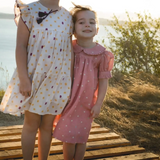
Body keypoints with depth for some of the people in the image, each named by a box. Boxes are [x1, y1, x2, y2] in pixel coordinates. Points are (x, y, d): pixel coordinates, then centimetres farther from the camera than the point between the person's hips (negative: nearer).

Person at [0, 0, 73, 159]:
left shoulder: (67, 16, 6)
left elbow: (70, 50, 9)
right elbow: (21, 46, -10)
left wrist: (70, 79, 7)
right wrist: (23, 79, -15)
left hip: (57, 80, 4)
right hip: (33, 77, -3)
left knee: (47, 125, 10)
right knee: (31, 123, 5)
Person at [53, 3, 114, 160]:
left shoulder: (101, 54, -11)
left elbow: (103, 81, -5)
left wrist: (98, 104, -5)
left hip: (87, 103, 0)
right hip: (69, 100, 1)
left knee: (81, 137, 11)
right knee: (68, 136, 7)